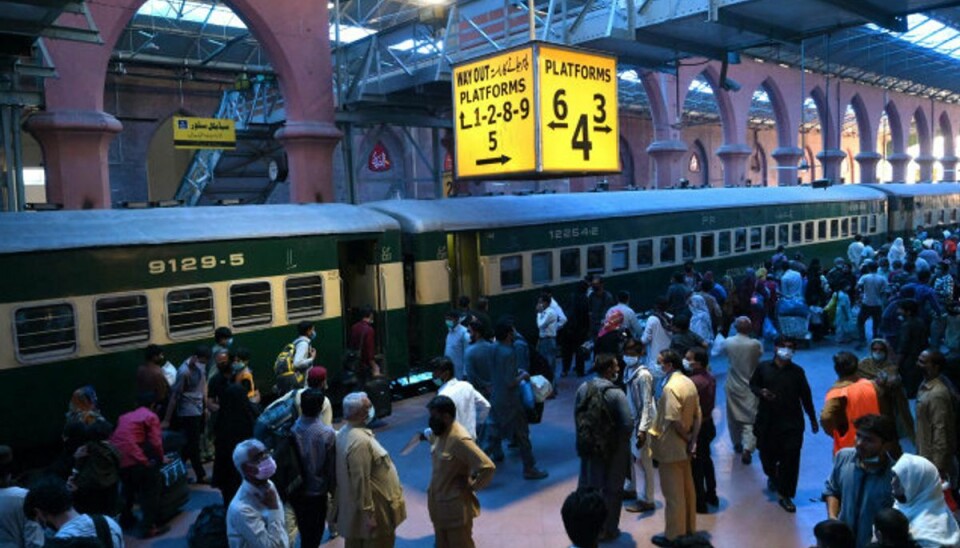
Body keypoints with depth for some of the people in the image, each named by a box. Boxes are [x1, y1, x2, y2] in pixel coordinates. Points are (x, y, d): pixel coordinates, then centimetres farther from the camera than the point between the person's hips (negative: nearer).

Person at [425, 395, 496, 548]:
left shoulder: (460, 439, -28)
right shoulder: (441, 433, 0)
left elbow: (487, 467, -31)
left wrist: (472, 486, -18)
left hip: (456, 505, -8)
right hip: (438, 501, 8)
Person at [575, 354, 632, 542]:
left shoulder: (583, 388, -4)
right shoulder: (616, 393, -22)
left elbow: (577, 415, 3)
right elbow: (627, 423, -23)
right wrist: (622, 440, -4)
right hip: (612, 448, -5)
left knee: (587, 486, 18)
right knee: (611, 489, 11)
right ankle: (607, 530, 22)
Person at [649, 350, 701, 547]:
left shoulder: (670, 387, -23)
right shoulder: (689, 383, 4)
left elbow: (675, 421, -27)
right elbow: (697, 415, 3)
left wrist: (687, 438, -11)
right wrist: (693, 440, -2)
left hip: (671, 447, -9)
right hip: (684, 447, 9)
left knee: (673, 493, 3)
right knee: (687, 488, 19)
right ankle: (689, 529, 32)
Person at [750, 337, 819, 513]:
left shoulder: (797, 371, 2)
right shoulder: (763, 367, 1)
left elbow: (805, 395, 8)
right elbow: (753, 384, 12)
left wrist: (812, 419, 13)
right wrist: (760, 392, -11)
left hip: (792, 423, -1)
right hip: (767, 421, 1)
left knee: (790, 459, -4)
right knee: (767, 453, 12)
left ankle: (785, 495, 9)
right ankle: (772, 476, 46)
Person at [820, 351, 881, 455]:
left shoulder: (838, 392, -22)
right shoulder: (870, 386, -2)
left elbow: (825, 418, -34)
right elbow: (879, 413, 9)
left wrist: (831, 431, -15)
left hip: (847, 449, -6)